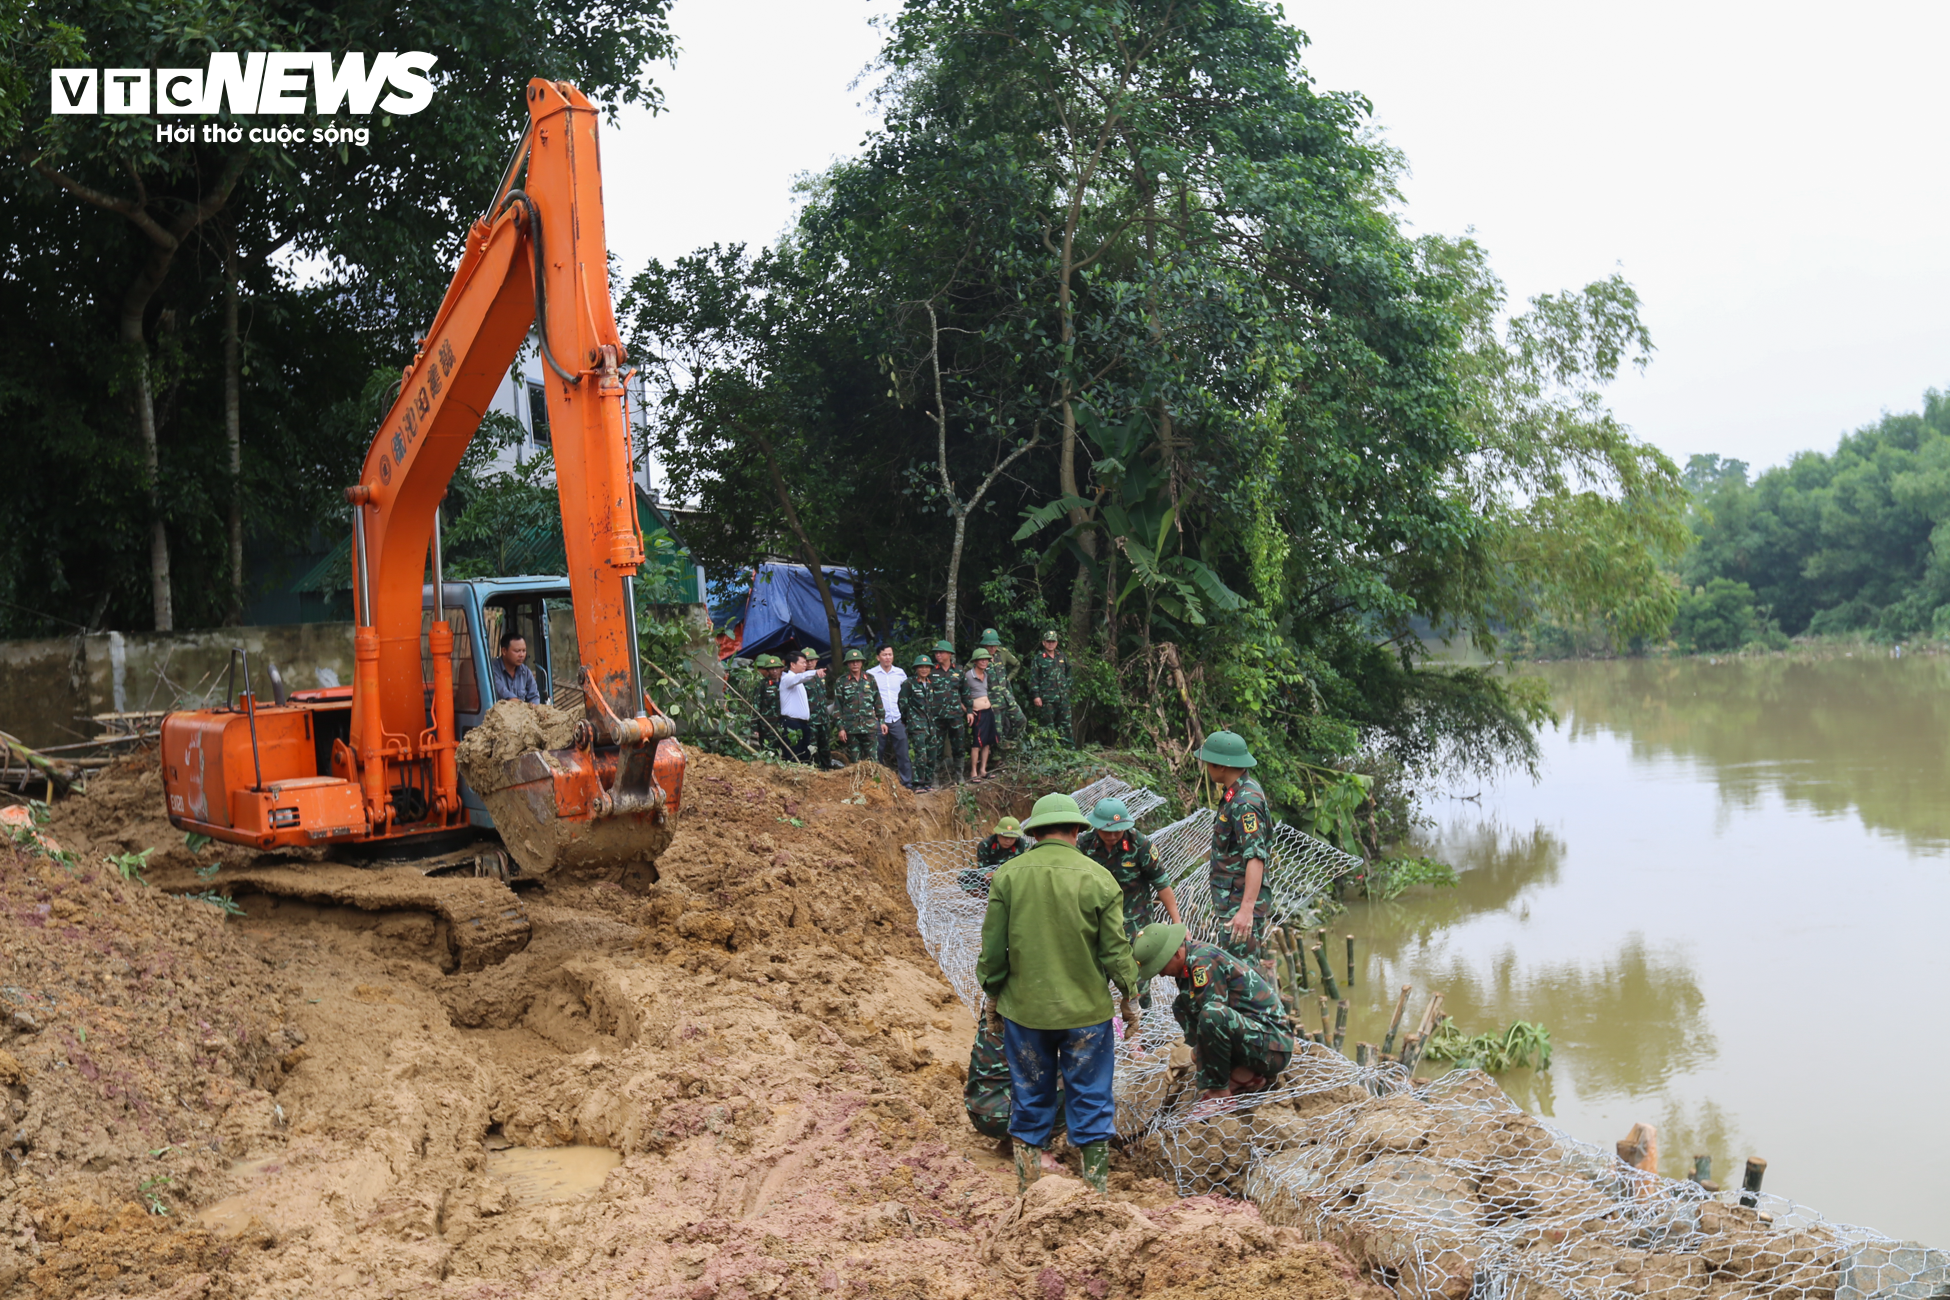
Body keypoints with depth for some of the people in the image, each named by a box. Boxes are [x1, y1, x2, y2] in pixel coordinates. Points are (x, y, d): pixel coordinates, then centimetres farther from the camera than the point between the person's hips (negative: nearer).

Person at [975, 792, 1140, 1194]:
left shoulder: (1007, 875, -5)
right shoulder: (1098, 879, -8)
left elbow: (993, 946, -1)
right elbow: (1115, 949, -5)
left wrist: (993, 993, 13)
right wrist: (1130, 997, 9)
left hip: (1024, 1009, 2)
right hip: (1086, 1010, -1)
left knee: (1029, 1096, 14)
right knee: (1090, 1098, 10)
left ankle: (1027, 1186, 24)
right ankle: (1096, 1186, 18)